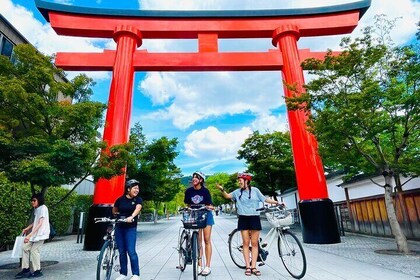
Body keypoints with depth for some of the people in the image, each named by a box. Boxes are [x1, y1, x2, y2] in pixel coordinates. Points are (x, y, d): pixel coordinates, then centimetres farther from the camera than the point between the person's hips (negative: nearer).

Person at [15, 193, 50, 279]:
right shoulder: (36, 209, 10)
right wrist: (27, 228, 12)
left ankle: (37, 271, 10)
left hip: (41, 233, -9)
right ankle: (26, 269, 19)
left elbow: (40, 224, -24)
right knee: (25, 247, 7)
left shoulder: (43, 208, -18)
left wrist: (29, 235, -28)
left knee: (34, 250, -4)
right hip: (35, 233, 9)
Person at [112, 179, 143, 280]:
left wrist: (131, 217, -42)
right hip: (119, 228, 3)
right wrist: (119, 215, 0)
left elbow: (137, 209, -25)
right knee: (122, 252, 11)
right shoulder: (120, 199, 0)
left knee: (131, 251, -7)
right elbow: (114, 211, 16)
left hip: (131, 228, -3)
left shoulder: (138, 200, -4)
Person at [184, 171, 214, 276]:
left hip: (206, 215, -2)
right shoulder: (189, 191, -7)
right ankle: (200, 265, 12)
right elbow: (188, 204, 5)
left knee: (207, 240, 0)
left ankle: (208, 266, 7)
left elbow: (210, 205, -10)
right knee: (198, 241, 3)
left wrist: (210, 207, -31)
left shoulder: (205, 191, -13)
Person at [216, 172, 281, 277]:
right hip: (243, 219, 1)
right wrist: (222, 190, -21)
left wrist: (277, 202, -3)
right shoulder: (237, 192, 4)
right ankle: (248, 267, 11)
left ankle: (253, 267, 10)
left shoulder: (255, 190, 1)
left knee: (254, 243, 2)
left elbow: (265, 199, 4)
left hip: (254, 218, -1)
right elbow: (227, 196, -3)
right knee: (246, 243, 3)